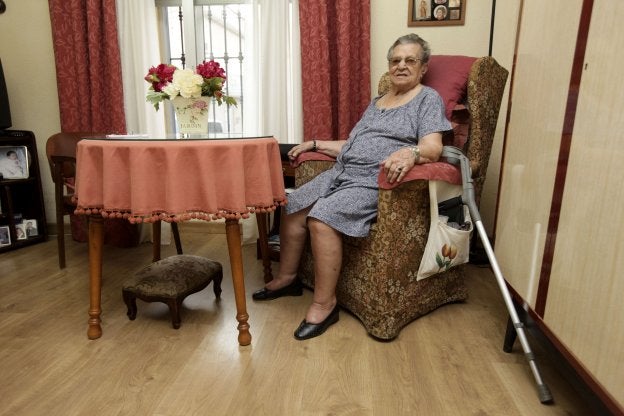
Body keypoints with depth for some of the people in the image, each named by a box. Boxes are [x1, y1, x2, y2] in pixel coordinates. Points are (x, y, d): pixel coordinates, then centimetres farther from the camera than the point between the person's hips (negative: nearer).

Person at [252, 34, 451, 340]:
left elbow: (433, 148, -12)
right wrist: (315, 144, 21)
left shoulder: (428, 98, 4)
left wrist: (411, 153, -34)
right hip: (343, 172, 8)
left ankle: (324, 304, -15)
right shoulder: (376, 102, 26)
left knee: (322, 218, -28)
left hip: (376, 180, -7)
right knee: (293, 207, -7)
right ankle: (287, 278, 11)